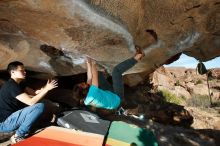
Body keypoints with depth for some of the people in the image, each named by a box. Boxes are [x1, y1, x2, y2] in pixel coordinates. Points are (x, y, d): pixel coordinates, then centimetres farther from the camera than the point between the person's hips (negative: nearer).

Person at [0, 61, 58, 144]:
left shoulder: (18, 84, 11)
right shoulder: (11, 86, -19)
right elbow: (31, 102, -26)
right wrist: (46, 89, -22)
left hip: (10, 117, 10)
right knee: (40, 106, -23)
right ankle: (17, 137, -11)